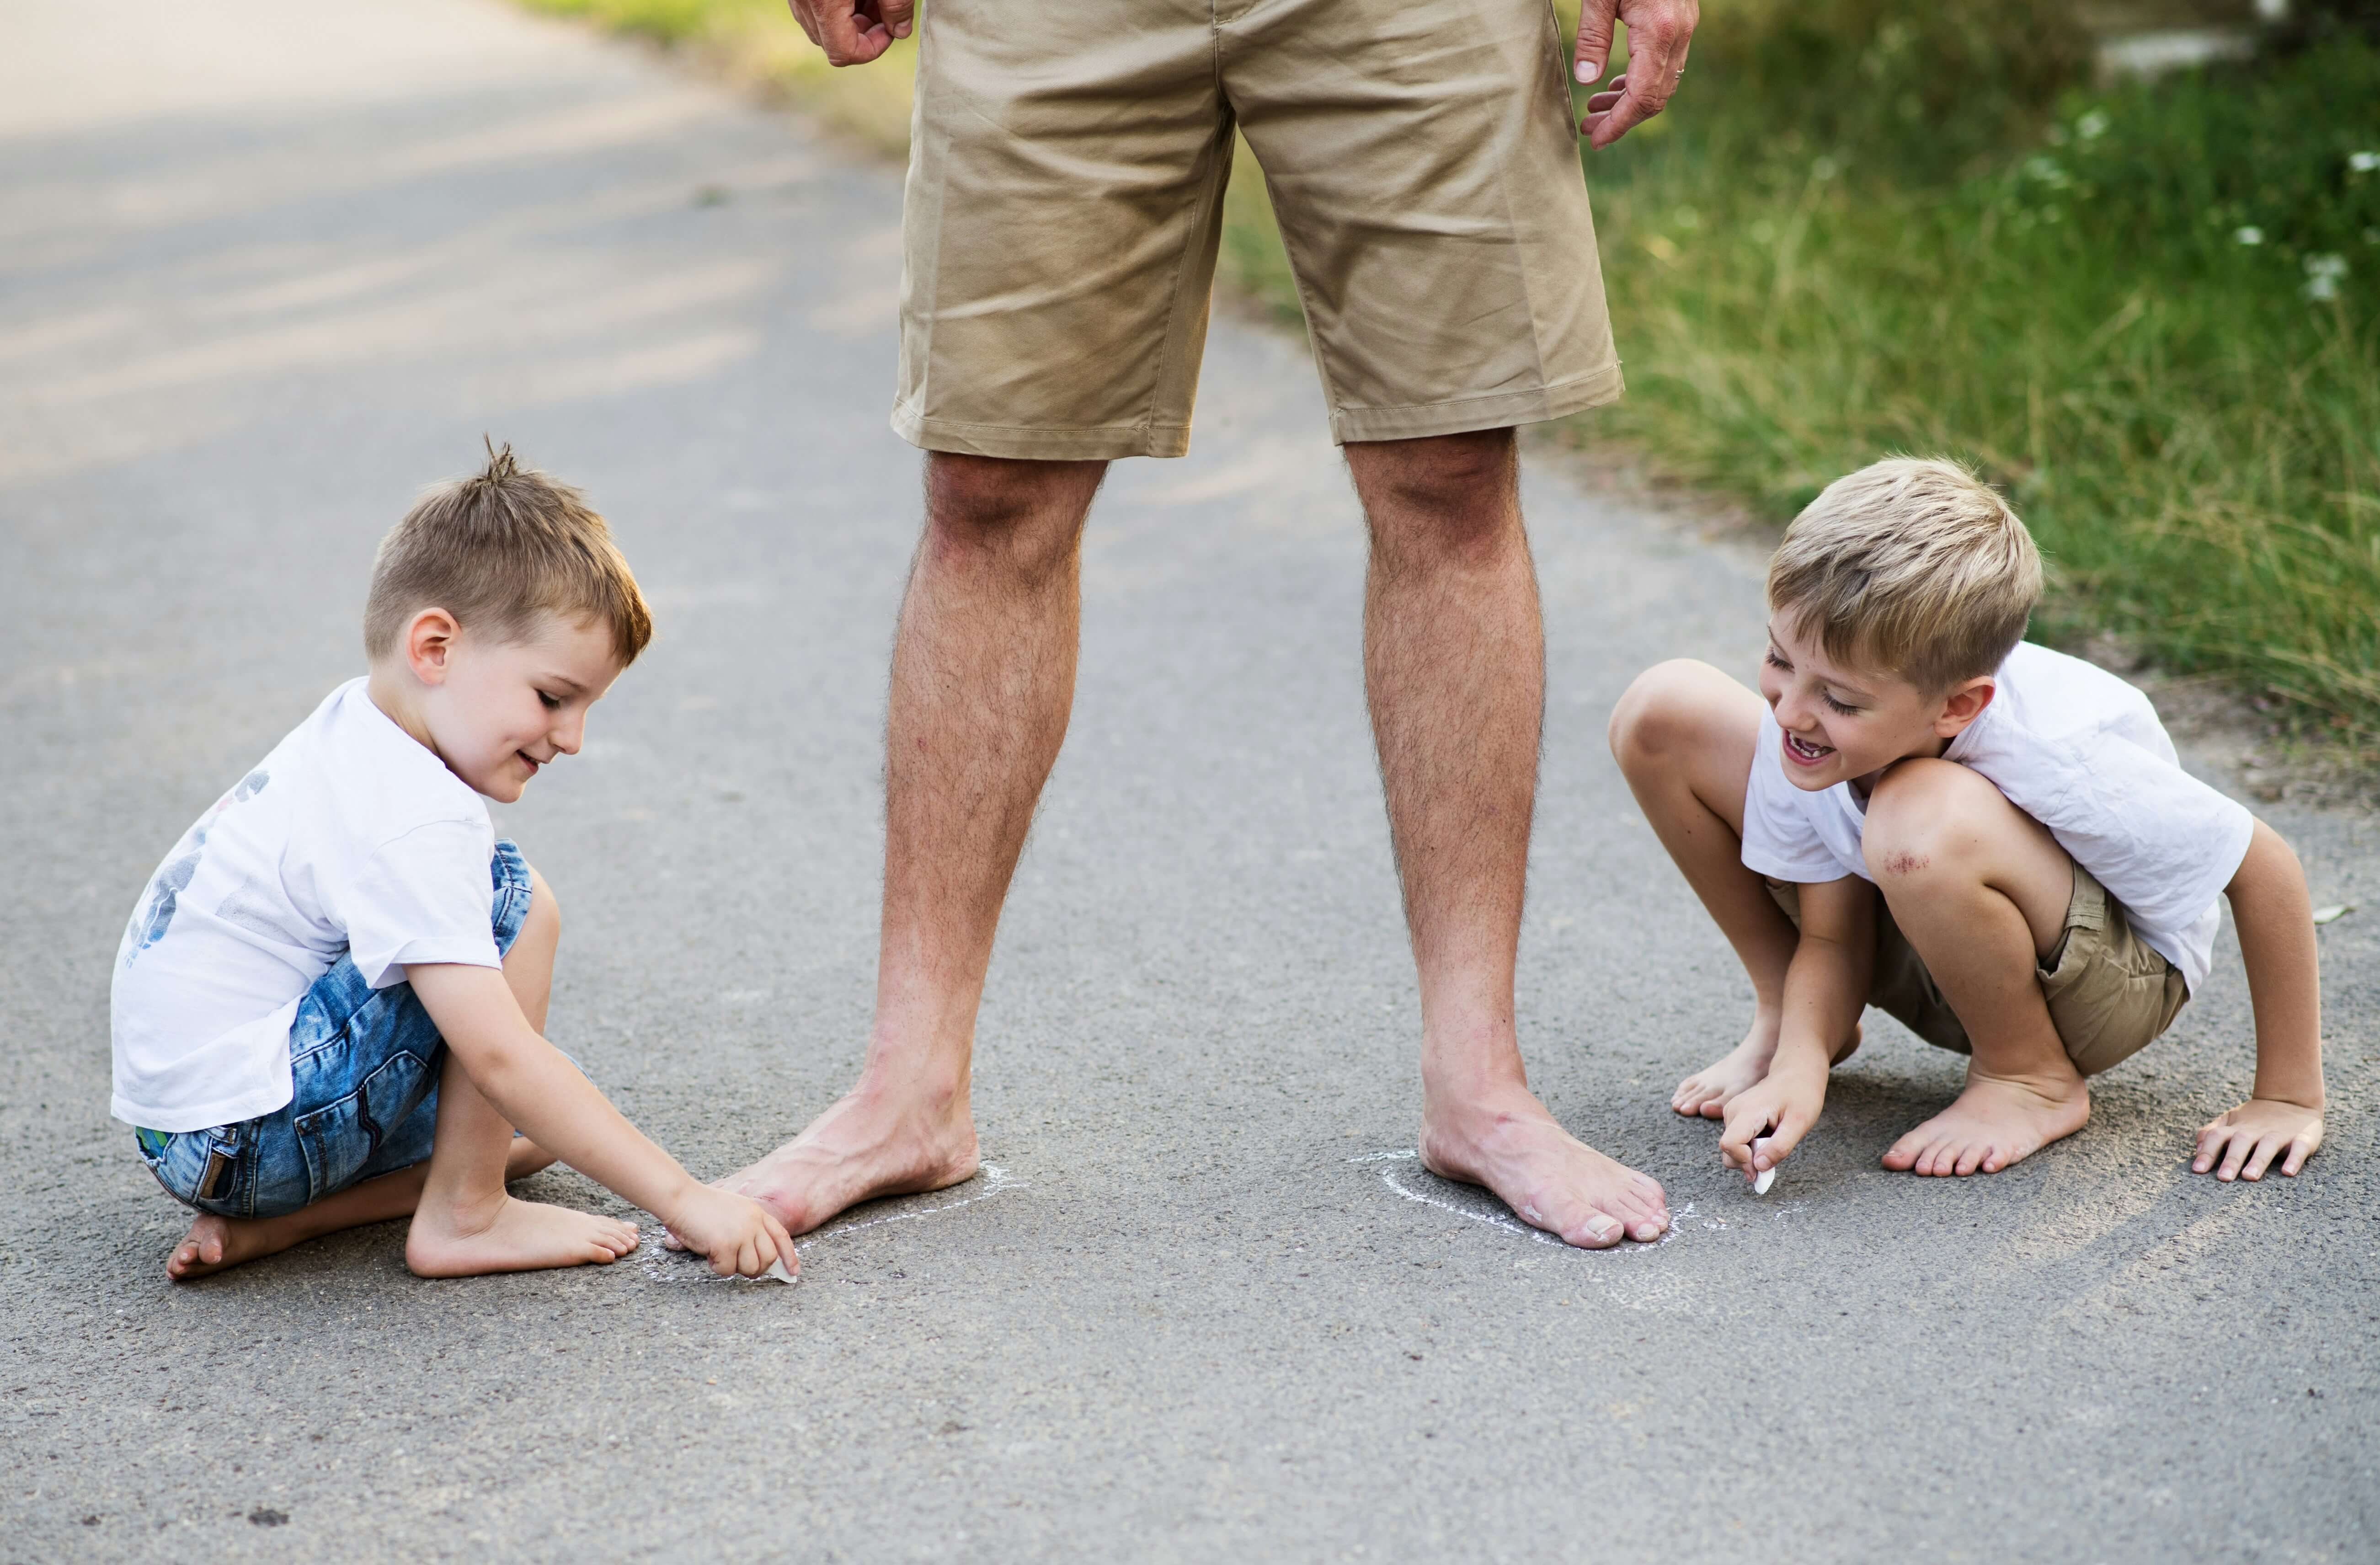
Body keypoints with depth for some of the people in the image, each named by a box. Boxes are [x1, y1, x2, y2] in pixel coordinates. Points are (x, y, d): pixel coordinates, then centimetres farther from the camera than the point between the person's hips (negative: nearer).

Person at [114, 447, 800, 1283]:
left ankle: (275, 1220, 4)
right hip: (240, 1136, -10)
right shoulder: (408, 828, -24)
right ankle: (464, 1215, -10)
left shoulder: (355, 730, 6)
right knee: (517, 901, -16)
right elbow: (501, 1056, -29)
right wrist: (684, 1201, -27)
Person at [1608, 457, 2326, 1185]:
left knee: (1925, 826, -42)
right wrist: (1800, 1067, -31)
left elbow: (2265, 866, -24)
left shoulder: (2052, 754, -36)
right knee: (1661, 715, -14)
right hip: (1918, 954, 5)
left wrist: (2290, 1099, -17)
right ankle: (1786, 1017, 7)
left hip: (2116, 980, -5)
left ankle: (2033, 1078, -11)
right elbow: (1830, 935, -10)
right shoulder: (1807, 714, -21)